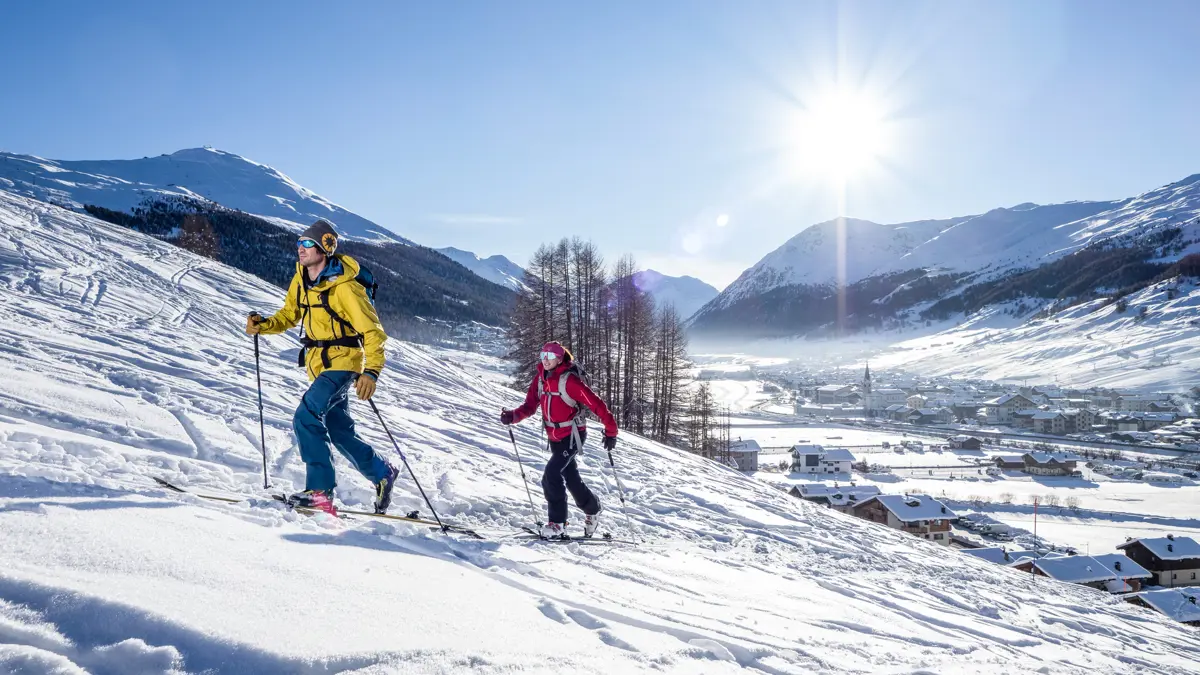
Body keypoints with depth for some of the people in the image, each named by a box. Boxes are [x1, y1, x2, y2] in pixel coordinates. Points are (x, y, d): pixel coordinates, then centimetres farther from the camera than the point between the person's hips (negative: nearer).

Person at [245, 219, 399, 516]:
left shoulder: (344, 288, -19)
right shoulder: (301, 279, 4)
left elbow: (372, 331, -20)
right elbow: (289, 315, 18)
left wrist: (371, 371, -31)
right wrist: (263, 325, -3)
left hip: (341, 361, -8)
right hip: (318, 364, 8)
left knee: (306, 418, -21)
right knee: (340, 432, 15)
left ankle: (320, 490, -14)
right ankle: (383, 474, 34)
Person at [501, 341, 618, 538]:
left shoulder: (570, 380, -20)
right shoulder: (540, 378, 1)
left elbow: (596, 404, -20)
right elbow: (530, 405, 0)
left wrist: (610, 431, -20)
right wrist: (513, 416, -19)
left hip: (572, 435, -7)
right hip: (555, 437, 7)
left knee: (551, 475, -18)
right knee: (571, 478, 17)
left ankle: (557, 523, -7)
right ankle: (592, 511, 39)